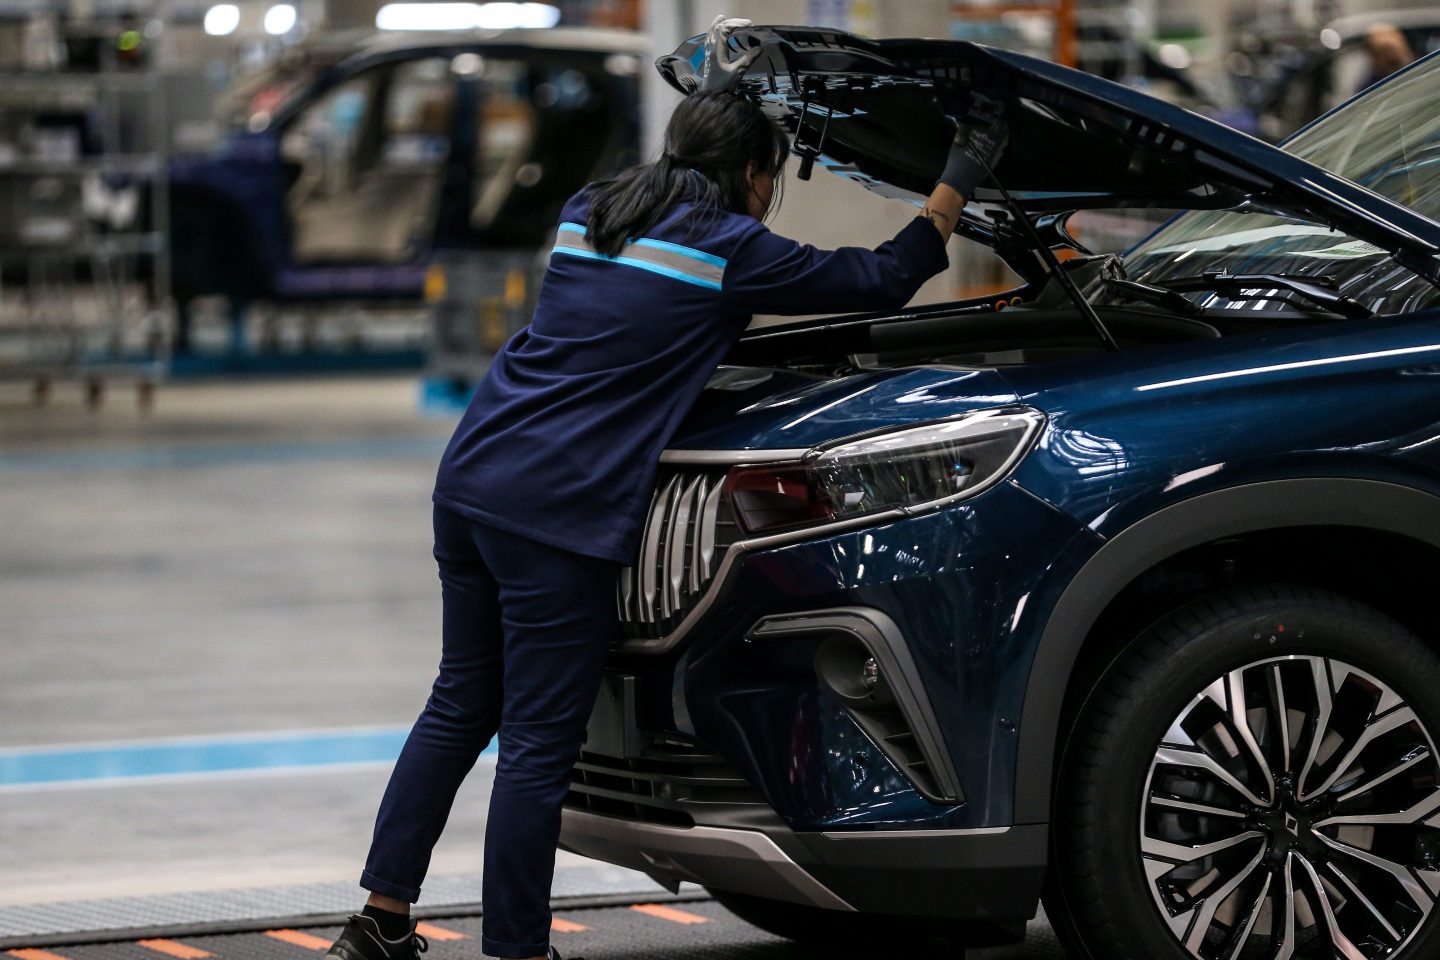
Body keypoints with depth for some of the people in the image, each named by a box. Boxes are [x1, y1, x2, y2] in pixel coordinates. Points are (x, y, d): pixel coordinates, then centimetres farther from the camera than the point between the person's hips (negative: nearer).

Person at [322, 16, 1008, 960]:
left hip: (471, 481, 8)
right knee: (539, 741, -2)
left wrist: (711, 95, 50)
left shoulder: (590, 211, 16)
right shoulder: (730, 249, -5)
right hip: (559, 513, -8)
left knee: (461, 706, 17)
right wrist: (957, 185, 15)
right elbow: (880, 280, 4)